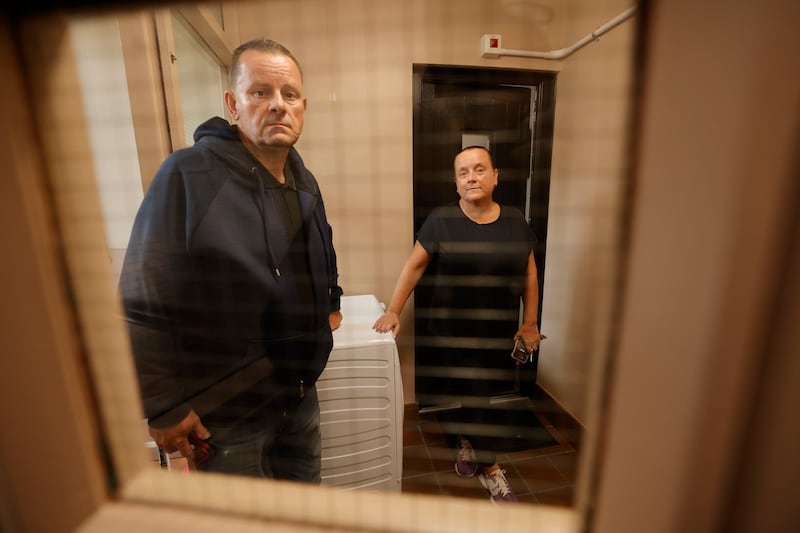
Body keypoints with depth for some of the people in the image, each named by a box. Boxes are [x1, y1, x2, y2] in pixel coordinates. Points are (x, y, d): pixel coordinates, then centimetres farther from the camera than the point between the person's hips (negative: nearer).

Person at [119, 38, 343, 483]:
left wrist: (330, 302, 12)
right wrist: (163, 407, -13)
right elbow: (143, 305, -17)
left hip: (302, 397, 6)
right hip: (226, 413, -5)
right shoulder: (187, 175, -18)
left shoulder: (305, 181, 3)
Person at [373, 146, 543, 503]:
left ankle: (466, 440, 48)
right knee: (474, 396, 4)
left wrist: (530, 323, 5)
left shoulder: (515, 221, 0)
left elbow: (529, 275, 6)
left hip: (500, 332, 3)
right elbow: (414, 266, -5)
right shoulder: (442, 220, -9)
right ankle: (490, 468, 30)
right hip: (453, 332, -3)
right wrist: (393, 311, -9)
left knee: (473, 393, 16)